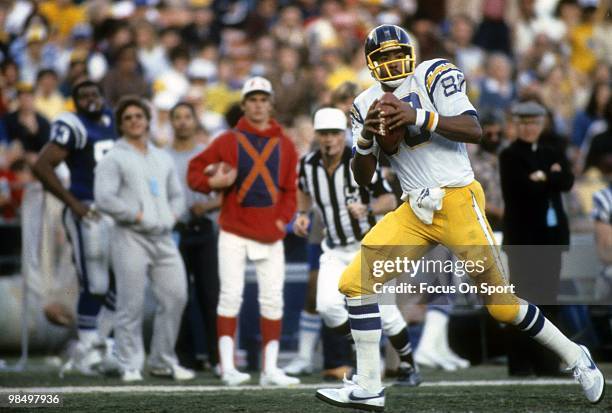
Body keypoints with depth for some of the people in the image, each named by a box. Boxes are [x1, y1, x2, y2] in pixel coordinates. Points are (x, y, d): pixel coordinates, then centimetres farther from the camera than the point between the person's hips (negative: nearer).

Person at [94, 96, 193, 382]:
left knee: (175, 297, 0)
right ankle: (130, 366, -1)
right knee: (131, 305, -7)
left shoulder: (163, 159, 21)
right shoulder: (113, 159, 1)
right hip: (131, 238, -6)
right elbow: (104, 198, -11)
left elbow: (177, 195, 24)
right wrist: (137, 216, -12)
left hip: (163, 237, 6)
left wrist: (171, 216, 3)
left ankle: (163, 361, 12)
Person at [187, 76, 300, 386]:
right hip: (234, 232, -2)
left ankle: (270, 369, 4)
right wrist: (212, 182, -16)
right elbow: (194, 172, 4)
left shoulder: (285, 145, 10)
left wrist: (282, 219, -3)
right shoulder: (228, 141, 4)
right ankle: (227, 367, -6)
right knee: (231, 296, -8)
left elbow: (290, 191, 12)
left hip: (270, 235, 2)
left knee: (273, 300, 0)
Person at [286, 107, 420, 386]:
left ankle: (407, 366, 18)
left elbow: (390, 201, -13)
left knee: (384, 311, -5)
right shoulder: (308, 165, -3)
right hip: (334, 251, 4)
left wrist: (367, 210, -32)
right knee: (328, 306, -16)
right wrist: (302, 214, 3)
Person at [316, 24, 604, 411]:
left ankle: (575, 356, 17)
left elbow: (474, 131, -18)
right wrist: (366, 138, -11)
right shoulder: (367, 104, 11)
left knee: (501, 303, -4)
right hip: (415, 212, 6)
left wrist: (419, 116, -28)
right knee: (356, 282, -8)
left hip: (458, 202, -5)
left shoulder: (434, 75, -6)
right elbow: (363, 177, 8)